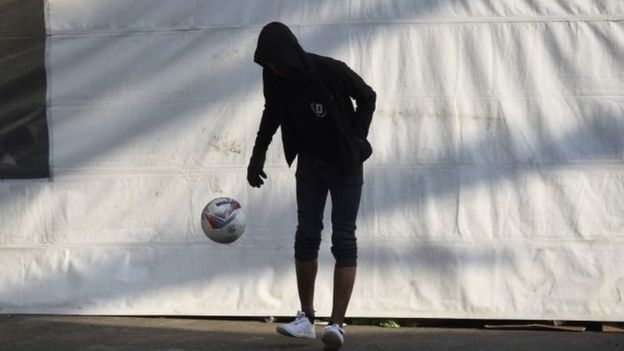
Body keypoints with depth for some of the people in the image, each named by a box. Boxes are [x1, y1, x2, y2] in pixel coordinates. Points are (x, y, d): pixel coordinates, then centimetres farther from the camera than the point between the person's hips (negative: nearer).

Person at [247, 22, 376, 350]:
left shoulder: (331, 71, -24)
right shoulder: (274, 78, -11)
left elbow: (367, 98, -8)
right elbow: (272, 113, 9)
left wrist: (355, 140, -9)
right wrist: (258, 155, 6)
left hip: (345, 164, -4)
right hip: (310, 162, 4)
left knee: (343, 240, -9)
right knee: (306, 235, 1)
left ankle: (336, 324, -13)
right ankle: (306, 318, 9)